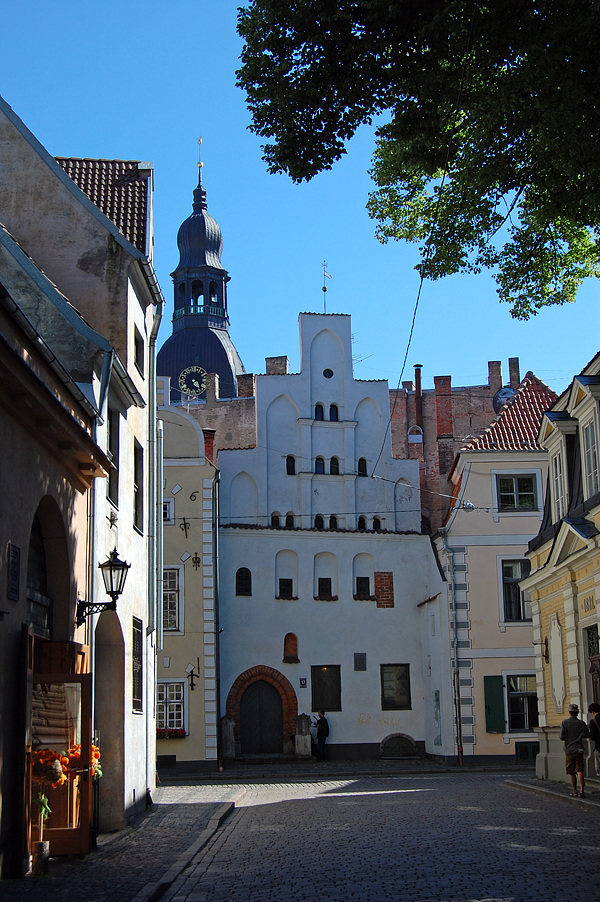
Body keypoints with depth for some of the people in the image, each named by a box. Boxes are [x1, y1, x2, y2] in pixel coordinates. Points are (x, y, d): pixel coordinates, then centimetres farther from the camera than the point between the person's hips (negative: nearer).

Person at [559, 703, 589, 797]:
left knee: (571, 772, 9)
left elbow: (561, 737, -12)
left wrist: (559, 735, 11)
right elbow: (587, 735, 11)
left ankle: (574, 791, 14)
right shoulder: (582, 723, 1)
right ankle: (582, 790, -16)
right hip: (579, 749, 2)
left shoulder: (565, 723, -8)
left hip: (569, 750, -1)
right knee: (580, 771, -2)